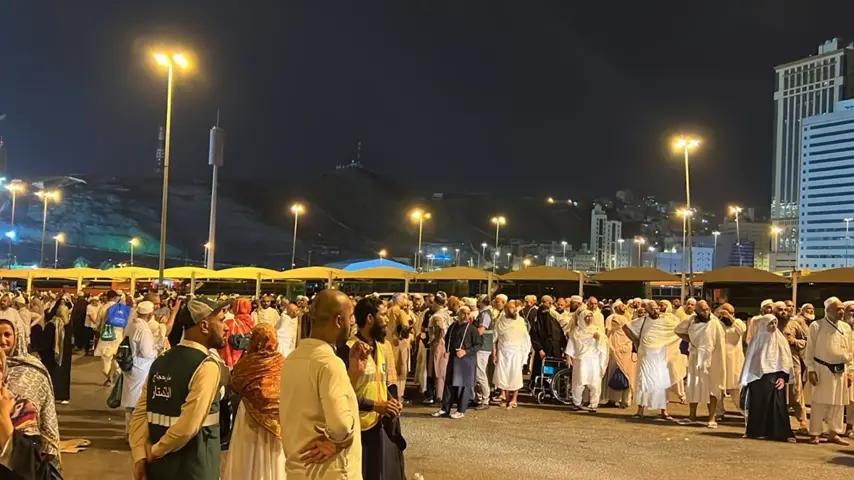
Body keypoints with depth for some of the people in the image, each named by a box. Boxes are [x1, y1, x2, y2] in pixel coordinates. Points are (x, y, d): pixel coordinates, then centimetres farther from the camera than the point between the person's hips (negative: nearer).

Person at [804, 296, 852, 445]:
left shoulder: (846, 327, 7)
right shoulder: (816, 326, -6)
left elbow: (849, 351, 12)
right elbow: (810, 349, -5)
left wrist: (850, 371, 8)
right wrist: (811, 370, -10)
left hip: (841, 370, 4)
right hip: (822, 369, -4)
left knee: (838, 403, 8)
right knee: (819, 402, -2)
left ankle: (834, 433, 19)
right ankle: (815, 433, 4)